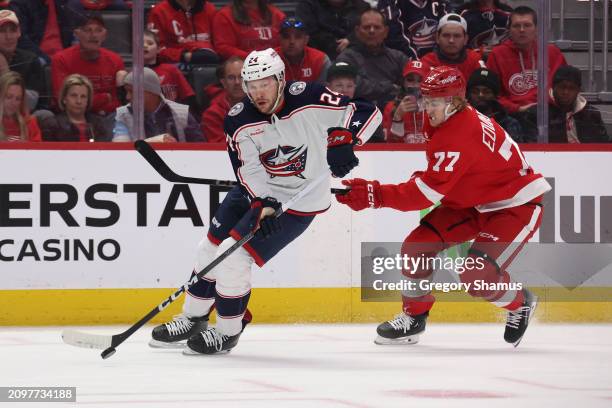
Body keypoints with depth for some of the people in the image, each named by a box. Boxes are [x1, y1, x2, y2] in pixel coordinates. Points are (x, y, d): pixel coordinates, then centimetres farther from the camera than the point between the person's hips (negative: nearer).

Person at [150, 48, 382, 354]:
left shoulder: (307, 99, -22)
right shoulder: (239, 120, -11)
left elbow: (367, 113, -16)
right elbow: (249, 171, -15)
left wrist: (342, 143, -29)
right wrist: (263, 205, -30)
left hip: (299, 200, -6)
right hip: (256, 192, 6)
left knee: (233, 256, -14)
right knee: (211, 247, 10)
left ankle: (227, 332, 4)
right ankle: (193, 319, 30)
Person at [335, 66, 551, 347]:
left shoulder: (458, 137, -32)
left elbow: (426, 193, -36)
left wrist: (374, 195, -39)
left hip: (516, 205, -10)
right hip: (472, 200, 10)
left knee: (477, 274, -23)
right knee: (418, 247, -4)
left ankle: (520, 304, 10)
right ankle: (413, 318, 15)